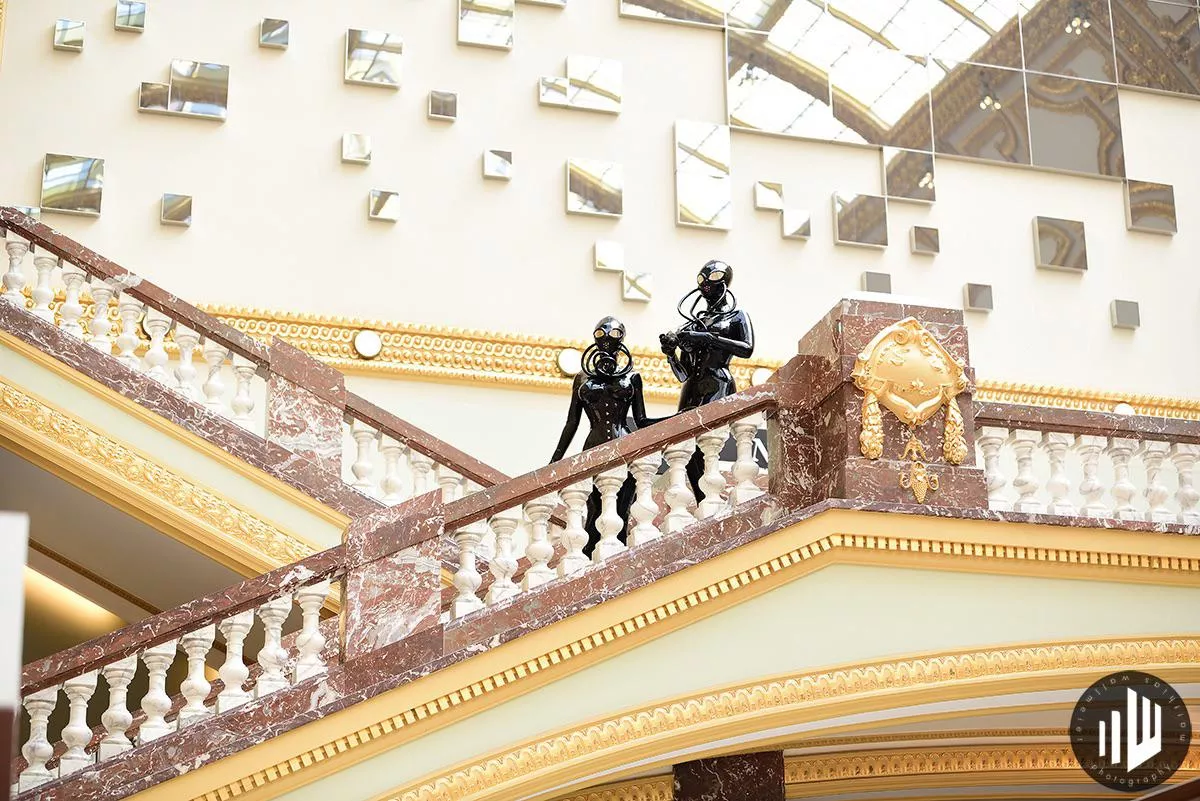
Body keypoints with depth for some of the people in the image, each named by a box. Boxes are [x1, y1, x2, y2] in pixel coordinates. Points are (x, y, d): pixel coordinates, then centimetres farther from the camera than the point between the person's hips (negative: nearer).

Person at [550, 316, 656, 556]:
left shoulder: (631, 377, 14)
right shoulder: (583, 379, 15)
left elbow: (641, 421, 13)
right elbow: (571, 423, 16)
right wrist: (555, 461, 12)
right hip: (594, 449, 0)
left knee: (620, 512, -8)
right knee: (596, 510, -10)